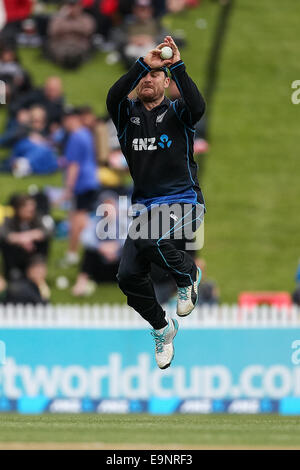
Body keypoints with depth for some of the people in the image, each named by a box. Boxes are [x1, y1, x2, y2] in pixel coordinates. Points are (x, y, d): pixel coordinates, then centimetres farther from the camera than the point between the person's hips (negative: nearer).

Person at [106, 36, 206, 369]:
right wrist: (142, 65, -25)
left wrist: (177, 67, -28)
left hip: (184, 202, -4)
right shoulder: (128, 115, 9)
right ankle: (162, 328, 21)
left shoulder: (176, 113, 3)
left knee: (151, 240, -34)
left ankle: (187, 274, -2)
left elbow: (197, 107, -22)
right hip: (145, 206, 4)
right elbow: (113, 98, -14)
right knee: (128, 276, -6)